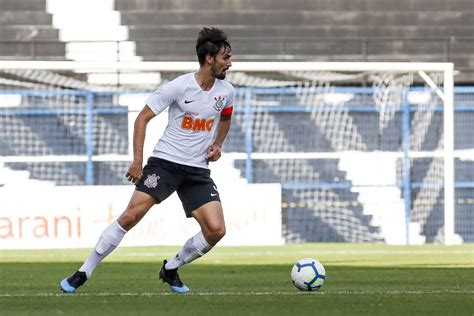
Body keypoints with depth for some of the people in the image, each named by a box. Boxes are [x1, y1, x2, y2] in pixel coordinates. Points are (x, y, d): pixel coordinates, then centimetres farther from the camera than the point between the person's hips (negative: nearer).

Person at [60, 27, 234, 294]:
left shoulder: (226, 92, 3)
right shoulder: (178, 87, -12)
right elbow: (143, 118, -6)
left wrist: (217, 144, 8)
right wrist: (137, 160, -13)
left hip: (198, 170, 4)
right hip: (165, 162, -4)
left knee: (216, 230, -12)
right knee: (131, 215, -18)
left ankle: (171, 269, 13)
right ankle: (83, 273, -7)